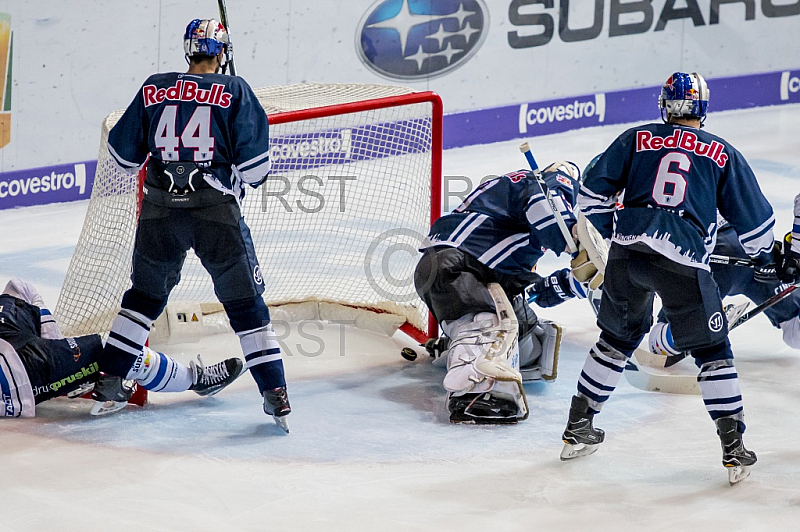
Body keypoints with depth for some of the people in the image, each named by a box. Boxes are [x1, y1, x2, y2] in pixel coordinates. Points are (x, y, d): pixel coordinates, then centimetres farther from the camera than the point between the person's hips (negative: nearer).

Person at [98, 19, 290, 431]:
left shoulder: (153, 89, 8)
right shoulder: (234, 91, 1)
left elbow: (124, 154, 14)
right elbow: (254, 161, -5)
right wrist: (251, 178, 18)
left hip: (160, 210, 3)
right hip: (216, 210, -3)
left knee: (146, 293, 21)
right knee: (244, 301, 6)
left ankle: (110, 377, 20)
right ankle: (274, 390, 1)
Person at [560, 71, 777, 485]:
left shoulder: (635, 139, 15)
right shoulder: (723, 154, 14)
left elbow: (591, 195, 12)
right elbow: (754, 218, 19)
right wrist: (763, 258, 38)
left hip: (627, 251, 2)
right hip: (683, 261, -2)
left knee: (618, 337, 23)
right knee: (712, 352, 9)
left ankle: (577, 428, 27)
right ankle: (733, 448, 3)